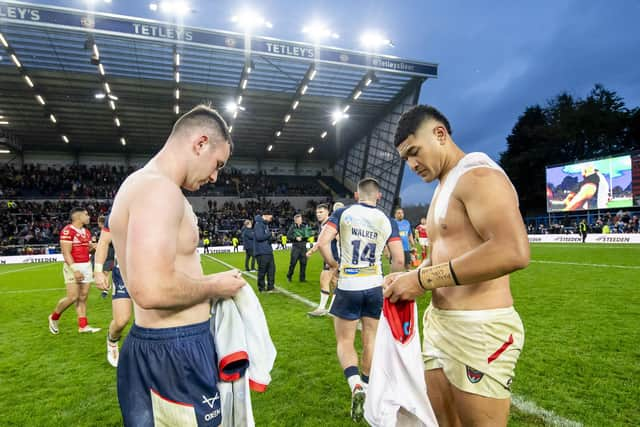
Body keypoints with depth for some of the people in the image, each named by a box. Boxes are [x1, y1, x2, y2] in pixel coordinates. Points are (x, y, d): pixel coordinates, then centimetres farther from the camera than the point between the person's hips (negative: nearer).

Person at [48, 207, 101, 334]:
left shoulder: (86, 232, 13)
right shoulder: (67, 231, -12)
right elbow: (66, 253, -17)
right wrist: (75, 270, -23)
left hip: (86, 266, 7)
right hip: (73, 266, -7)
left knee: (83, 297, 7)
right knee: (73, 297, -8)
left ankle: (83, 325, 10)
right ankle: (54, 317, 18)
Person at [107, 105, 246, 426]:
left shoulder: (143, 184, 13)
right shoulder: (159, 188, -21)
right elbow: (152, 290, -32)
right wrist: (215, 287, -16)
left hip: (159, 345, 10)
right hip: (174, 352, -10)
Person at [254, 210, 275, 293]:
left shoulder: (265, 224, 16)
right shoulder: (258, 224, -13)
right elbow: (259, 237, -22)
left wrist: (271, 238, 6)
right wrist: (270, 234, -11)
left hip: (268, 251, 9)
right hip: (262, 252, -9)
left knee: (271, 269, 11)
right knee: (262, 270, 0)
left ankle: (270, 287, 20)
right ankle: (261, 288, 13)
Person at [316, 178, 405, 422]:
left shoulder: (343, 213, -4)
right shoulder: (387, 222, 1)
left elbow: (322, 243, -15)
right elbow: (399, 260, -5)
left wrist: (333, 265, 1)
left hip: (348, 287, -2)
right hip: (375, 286, 2)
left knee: (344, 341, 11)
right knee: (370, 339, 18)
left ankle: (356, 386, -10)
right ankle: (366, 386, 32)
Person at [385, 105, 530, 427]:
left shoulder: (477, 176, -13)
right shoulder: (443, 189, 17)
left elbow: (513, 252, -28)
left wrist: (423, 280, -24)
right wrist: (408, 277, 2)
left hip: (479, 329, -9)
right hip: (439, 323, 9)